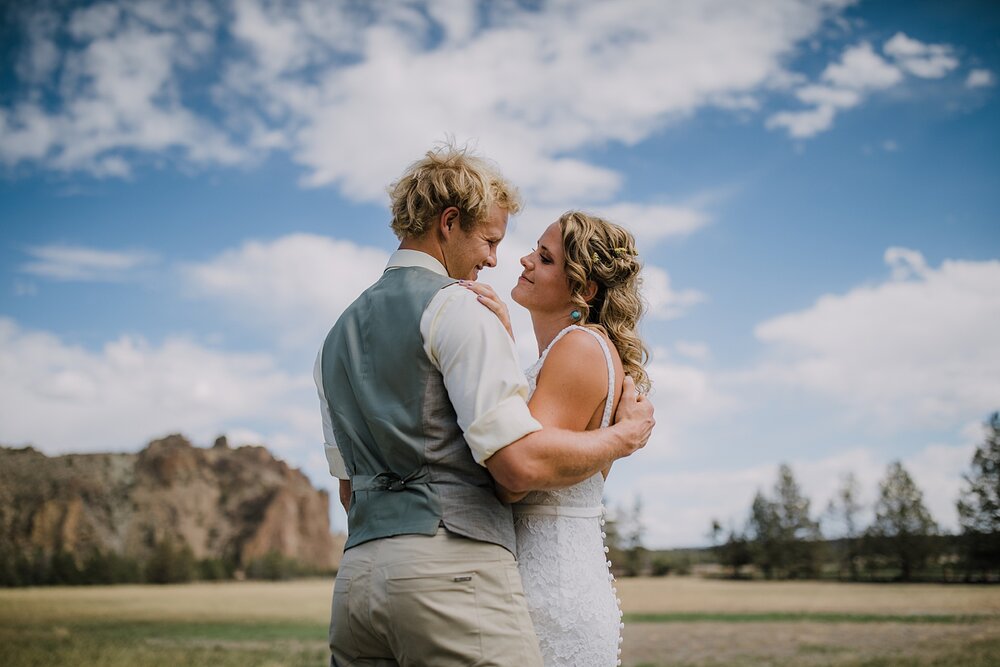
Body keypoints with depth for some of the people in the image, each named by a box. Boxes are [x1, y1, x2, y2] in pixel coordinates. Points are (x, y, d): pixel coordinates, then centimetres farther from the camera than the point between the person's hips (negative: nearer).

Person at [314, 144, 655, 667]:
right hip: (454, 569, -8)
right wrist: (626, 434, 1)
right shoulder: (456, 310, -4)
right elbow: (521, 463, -13)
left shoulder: (339, 335, 21)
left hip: (356, 572, 8)